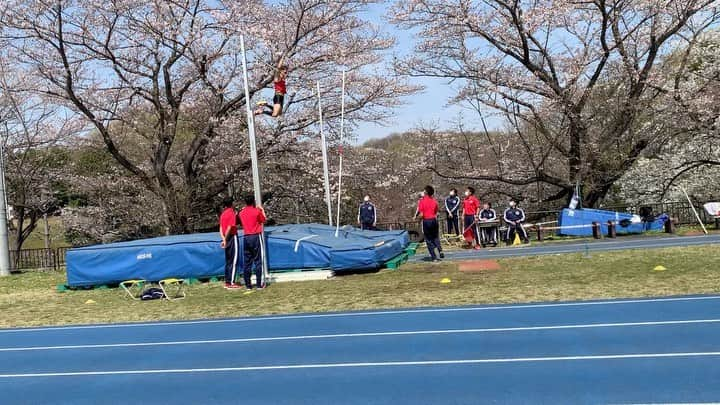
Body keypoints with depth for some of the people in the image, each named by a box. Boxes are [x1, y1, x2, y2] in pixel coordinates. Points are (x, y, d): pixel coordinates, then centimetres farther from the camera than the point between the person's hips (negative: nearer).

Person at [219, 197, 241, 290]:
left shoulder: (223, 214, 11)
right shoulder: (232, 213, -12)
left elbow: (221, 228, 7)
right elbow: (229, 228, -19)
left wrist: (224, 239, 1)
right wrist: (225, 239, -13)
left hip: (227, 239, 8)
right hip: (232, 238, -8)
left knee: (228, 261, 13)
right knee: (233, 261, -3)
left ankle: (227, 282, 16)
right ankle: (231, 283, -4)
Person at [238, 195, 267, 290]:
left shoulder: (241, 213, 5)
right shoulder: (257, 211, -6)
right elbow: (264, 220, 8)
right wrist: (262, 211, 22)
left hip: (246, 237, 4)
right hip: (256, 237, -4)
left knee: (247, 262, 6)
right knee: (258, 261, 0)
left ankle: (248, 285, 6)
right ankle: (259, 284, 0)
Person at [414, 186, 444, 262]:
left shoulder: (422, 201, -9)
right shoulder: (434, 201, 3)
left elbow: (421, 214, -12)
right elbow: (436, 213, 6)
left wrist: (415, 217, 5)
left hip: (426, 221, -3)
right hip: (434, 220, 3)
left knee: (429, 240, 6)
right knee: (436, 237, 20)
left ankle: (434, 257, 4)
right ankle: (440, 250, -4)